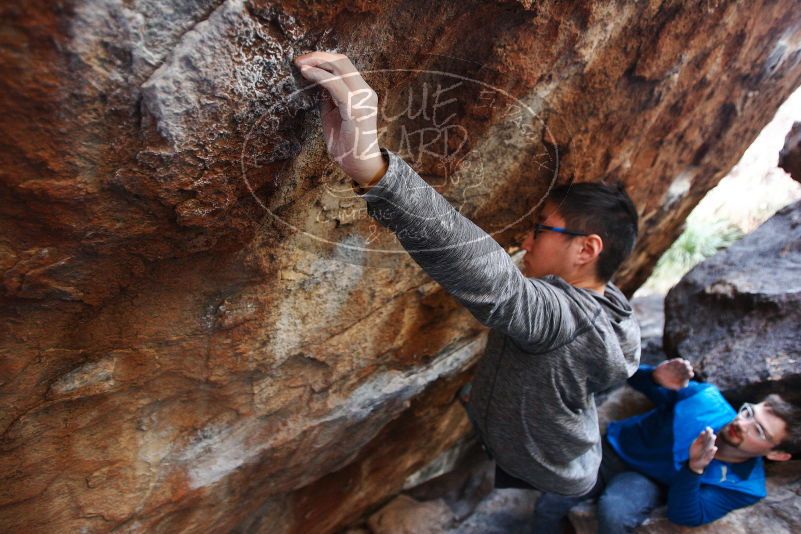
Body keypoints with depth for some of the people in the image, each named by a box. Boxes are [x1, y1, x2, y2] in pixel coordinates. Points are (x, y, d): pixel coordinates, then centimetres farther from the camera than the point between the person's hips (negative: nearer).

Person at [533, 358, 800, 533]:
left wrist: (694, 468, -37)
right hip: (613, 446, 2)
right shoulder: (707, 397, -10)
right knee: (547, 505, -17)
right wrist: (657, 377, -28)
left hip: (646, 481, -2)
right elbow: (636, 377, -2)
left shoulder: (746, 486, -12)